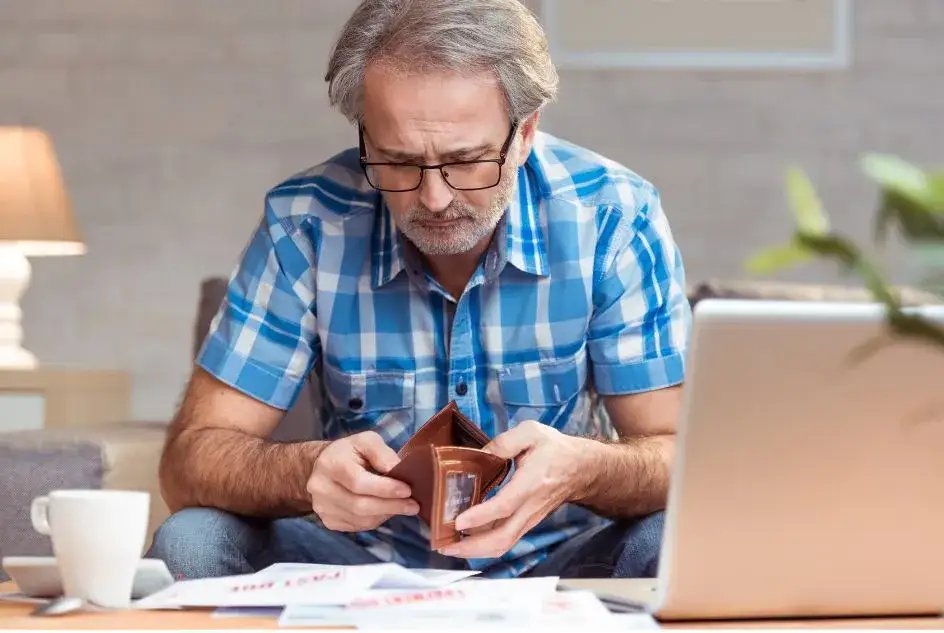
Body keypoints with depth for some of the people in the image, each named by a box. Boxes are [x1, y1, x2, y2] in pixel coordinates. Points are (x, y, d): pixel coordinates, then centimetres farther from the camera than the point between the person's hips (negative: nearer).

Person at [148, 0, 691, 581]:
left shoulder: (614, 216, -13)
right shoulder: (307, 223, -12)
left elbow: (678, 460, -12)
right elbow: (193, 458, -12)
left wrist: (584, 469, -37)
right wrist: (307, 473, -36)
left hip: (557, 565, -1)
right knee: (190, 543, -25)